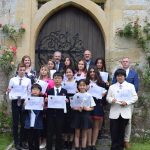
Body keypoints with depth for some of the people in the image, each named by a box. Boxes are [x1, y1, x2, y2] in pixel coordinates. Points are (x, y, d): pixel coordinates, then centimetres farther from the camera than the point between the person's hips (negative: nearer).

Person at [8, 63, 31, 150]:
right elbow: (9, 90, 5)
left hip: (24, 102, 1)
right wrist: (11, 97, -13)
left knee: (23, 122, 6)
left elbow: (29, 92, 5)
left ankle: (22, 141, 17)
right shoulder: (13, 80, 3)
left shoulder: (28, 80, 4)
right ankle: (16, 142, 11)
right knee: (15, 122, 2)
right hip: (15, 102, -1)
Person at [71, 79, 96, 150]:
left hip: (85, 115, 0)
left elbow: (92, 107, 2)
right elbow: (72, 106, 0)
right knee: (77, 133, 8)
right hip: (77, 114, 0)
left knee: (84, 134, 9)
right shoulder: (75, 95, 0)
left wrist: (87, 108, -17)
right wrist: (77, 108, -18)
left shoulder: (89, 95, 0)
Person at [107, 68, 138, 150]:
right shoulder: (112, 87, 12)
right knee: (114, 131, 1)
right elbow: (108, 97, 8)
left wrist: (127, 102, -14)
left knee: (122, 131, 7)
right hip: (114, 112, 1)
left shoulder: (130, 86, 6)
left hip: (125, 112, -1)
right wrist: (111, 100, -15)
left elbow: (135, 97, 1)